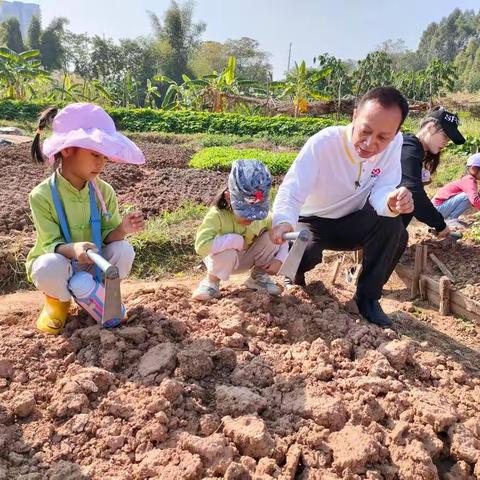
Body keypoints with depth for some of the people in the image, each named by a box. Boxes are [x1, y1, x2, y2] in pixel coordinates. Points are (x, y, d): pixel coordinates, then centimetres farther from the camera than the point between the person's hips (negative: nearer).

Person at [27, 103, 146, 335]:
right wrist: (72, 249, -46)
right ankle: (58, 300, 0)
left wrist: (122, 229, -35)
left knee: (123, 250, -27)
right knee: (51, 266, -38)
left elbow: (106, 236, -10)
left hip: (93, 265, 3)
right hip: (59, 264, -3)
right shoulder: (42, 195, -21)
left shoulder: (104, 191, -10)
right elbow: (51, 246, -22)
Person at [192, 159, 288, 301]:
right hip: (223, 260, -4)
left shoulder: (263, 217, -19)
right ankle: (211, 281, -6)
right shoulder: (217, 215, -32)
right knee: (227, 254, -39)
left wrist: (279, 260, -24)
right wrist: (236, 240, -38)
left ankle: (258, 276, 5)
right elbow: (201, 246, -45)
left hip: (245, 259, 4)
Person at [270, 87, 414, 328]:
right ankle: (297, 279, 7)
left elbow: (381, 191, -22)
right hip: (312, 222, -3)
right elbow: (292, 190, -37)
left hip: (352, 222, 3)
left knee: (394, 229, -25)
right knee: (302, 253, -34)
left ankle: (368, 296, -3)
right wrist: (283, 221, -60)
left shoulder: (394, 143, -17)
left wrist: (392, 202, -48)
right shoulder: (322, 143, -29)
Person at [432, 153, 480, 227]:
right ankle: (451, 219, -13)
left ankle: (451, 218, 13)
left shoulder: (467, 179, 13)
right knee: (468, 196, -20)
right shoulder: (469, 180, -17)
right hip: (438, 207, -10)